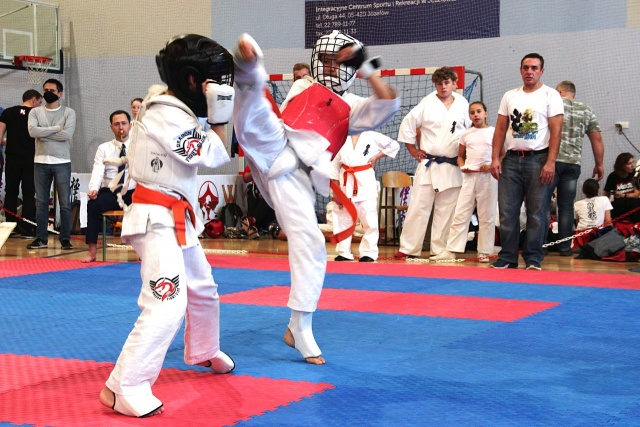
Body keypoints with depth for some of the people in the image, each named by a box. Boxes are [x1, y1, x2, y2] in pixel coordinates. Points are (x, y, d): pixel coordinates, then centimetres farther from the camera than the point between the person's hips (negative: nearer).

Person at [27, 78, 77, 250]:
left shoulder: (68, 112, 2)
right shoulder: (35, 112, 8)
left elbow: (67, 134, -14)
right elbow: (32, 131, -10)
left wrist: (43, 133, -9)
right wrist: (57, 128, -10)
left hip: (62, 162, -2)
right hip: (41, 162, 2)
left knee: (65, 203, -1)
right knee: (41, 202, 6)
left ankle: (65, 239, 6)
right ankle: (41, 238, 12)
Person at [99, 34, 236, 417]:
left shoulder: (171, 108, 10)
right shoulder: (168, 118, -21)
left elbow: (205, 152, 12)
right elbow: (213, 156, -18)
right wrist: (219, 114, -16)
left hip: (176, 218, 11)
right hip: (157, 220, -10)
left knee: (203, 289, 24)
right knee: (167, 304, -21)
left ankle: (203, 352, 48)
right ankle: (123, 387, -17)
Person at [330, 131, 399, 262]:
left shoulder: (372, 136, 1)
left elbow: (394, 145, 10)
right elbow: (335, 165, 7)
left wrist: (377, 156, 0)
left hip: (365, 181, -2)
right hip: (346, 181, 3)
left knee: (369, 219, -4)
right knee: (342, 219, 7)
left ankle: (369, 252, 6)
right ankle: (344, 252, 17)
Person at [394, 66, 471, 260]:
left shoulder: (462, 105, 4)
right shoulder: (426, 104, -2)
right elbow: (407, 125, 3)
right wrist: (413, 150, 2)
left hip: (453, 168, 2)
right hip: (428, 165, -2)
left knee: (446, 211, 6)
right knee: (418, 207, -3)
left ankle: (440, 250, 14)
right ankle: (408, 249, 2)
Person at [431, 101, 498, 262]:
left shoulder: (494, 132, 2)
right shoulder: (466, 134, 11)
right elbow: (460, 156, 20)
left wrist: (492, 165, -14)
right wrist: (462, 166, 0)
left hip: (488, 177, -3)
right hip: (469, 176, 3)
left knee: (487, 216, 2)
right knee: (460, 214, 0)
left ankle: (484, 252, 10)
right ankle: (451, 250, 1)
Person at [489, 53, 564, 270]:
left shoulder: (550, 95, 0)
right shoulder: (509, 96, 13)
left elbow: (556, 130, -7)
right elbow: (500, 129, 13)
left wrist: (550, 162, -15)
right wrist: (495, 158, 3)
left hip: (538, 159, -4)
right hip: (511, 160, 4)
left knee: (537, 213, -1)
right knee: (507, 212, 4)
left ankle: (533, 259, 6)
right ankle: (507, 258, 12)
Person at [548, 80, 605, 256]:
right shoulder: (586, 110, 14)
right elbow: (597, 139, 12)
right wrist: (599, 164, 18)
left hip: (551, 160, -3)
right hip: (573, 163, 3)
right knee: (566, 206, 7)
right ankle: (564, 247, 7)